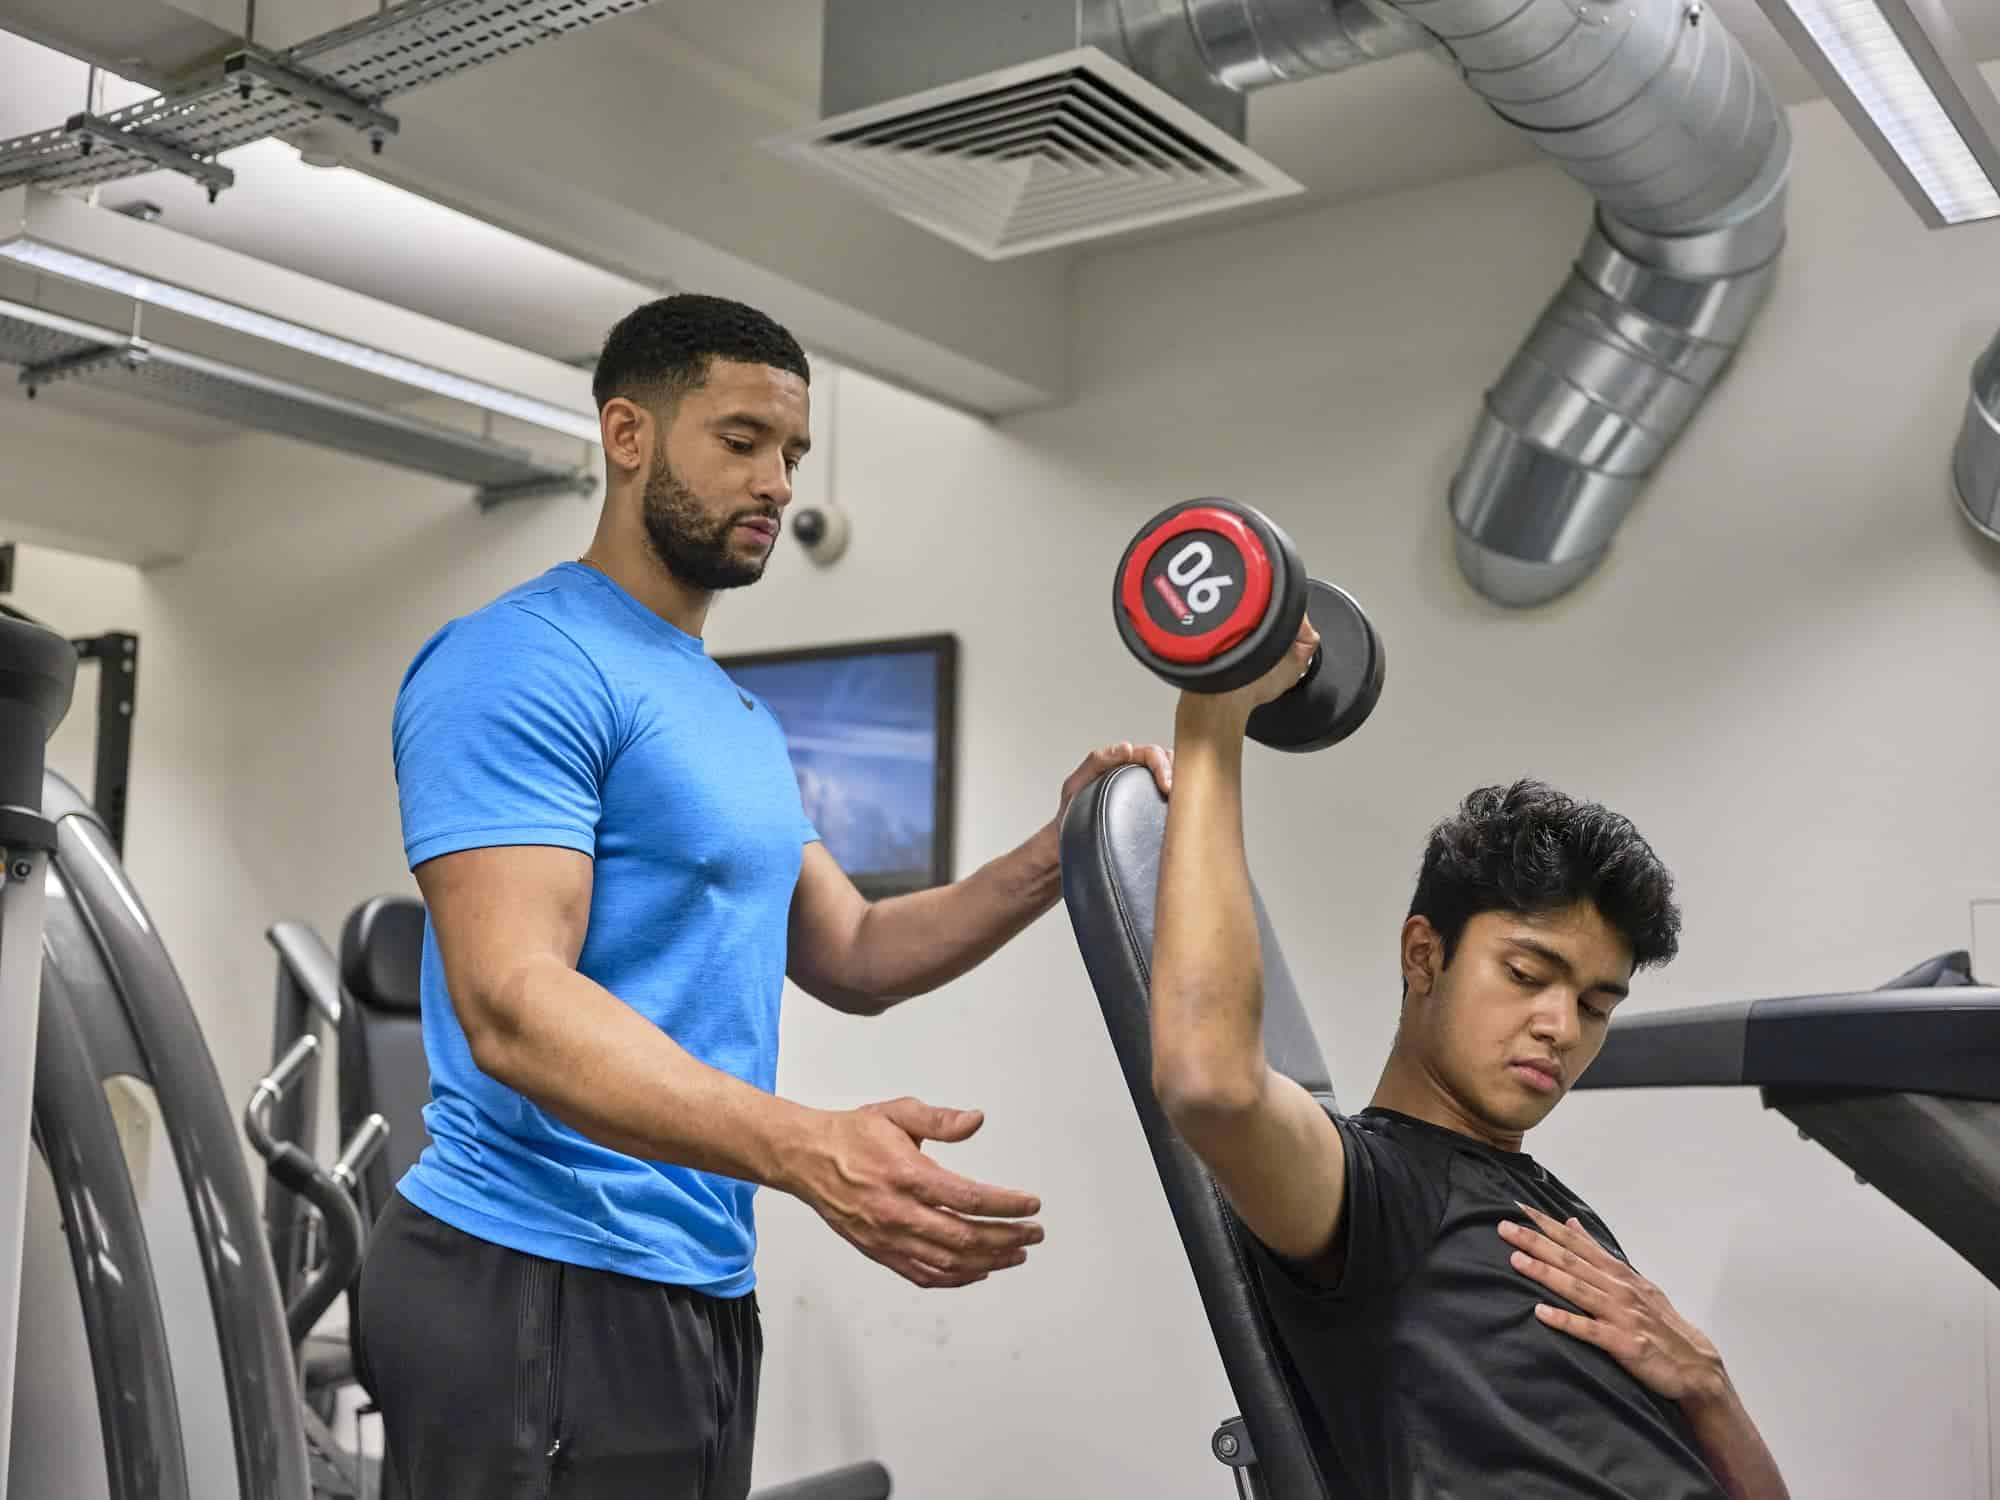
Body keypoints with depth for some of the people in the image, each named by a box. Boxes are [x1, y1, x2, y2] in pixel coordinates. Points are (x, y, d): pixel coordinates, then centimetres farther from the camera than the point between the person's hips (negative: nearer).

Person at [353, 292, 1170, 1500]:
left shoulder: (738, 716, 16)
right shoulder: (527, 665, -15)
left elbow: (852, 957, 16)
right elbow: (513, 1006, -26)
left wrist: (1056, 857, 1)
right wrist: (802, 1148, -38)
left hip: (700, 1290, 9)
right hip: (545, 1286, -9)